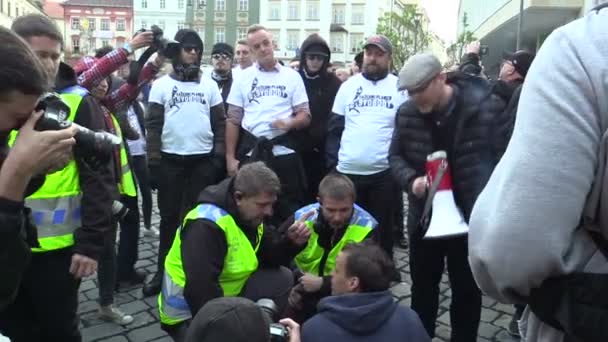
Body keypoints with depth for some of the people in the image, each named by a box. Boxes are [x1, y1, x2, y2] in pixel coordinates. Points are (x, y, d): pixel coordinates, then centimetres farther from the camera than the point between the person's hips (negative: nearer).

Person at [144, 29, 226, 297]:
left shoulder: (209, 85, 7)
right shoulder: (161, 85, 3)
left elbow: (220, 122, 7)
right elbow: (153, 124, 0)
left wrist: (219, 156, -2)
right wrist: (154, 160, -7)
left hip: (203, 160, 1)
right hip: (171, 160, -1)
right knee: (169, 216, 8)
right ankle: (164, 271, 19)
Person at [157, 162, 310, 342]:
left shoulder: (251, 215, -1)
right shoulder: (206, 225, -28)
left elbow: (270, 259, 5)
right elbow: (201, 292, -32)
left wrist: (292, 242, -13)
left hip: (227, 295, 8)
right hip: (190, 312, -8)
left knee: (283, 279, -6)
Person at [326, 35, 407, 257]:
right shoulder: (348, 86, 7)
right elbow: (335, 128, 7)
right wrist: (333, 162, -2)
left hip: (384, 173, -2)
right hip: (347, 172, 2)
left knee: (382, 232, 12)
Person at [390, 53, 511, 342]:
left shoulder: (487, 106, -15)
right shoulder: (407, 113, -5)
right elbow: (395, 155, 6)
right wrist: (411, 180, -14)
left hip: (473, 217, -3)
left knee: (467, 291, 16)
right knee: (422, 287, 19)